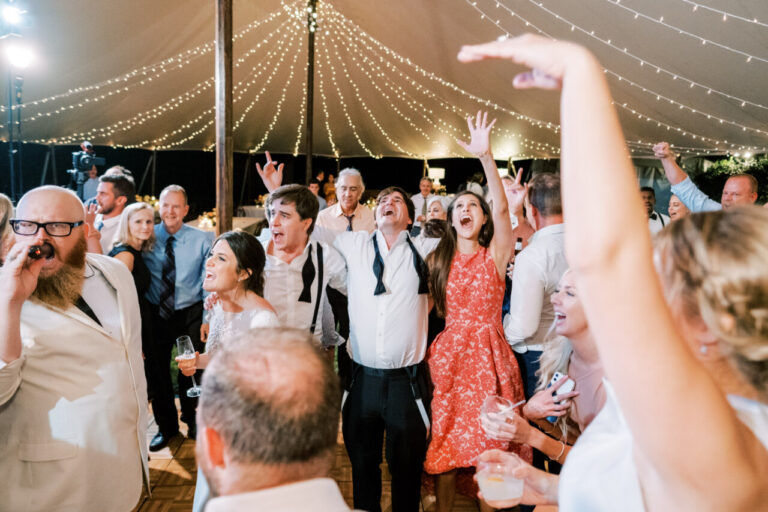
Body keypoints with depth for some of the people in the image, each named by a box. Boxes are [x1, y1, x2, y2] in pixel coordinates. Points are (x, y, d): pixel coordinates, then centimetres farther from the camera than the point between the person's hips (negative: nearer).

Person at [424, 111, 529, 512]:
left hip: (487, 355, -2)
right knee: (442, 449, 8)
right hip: (446, 355, 2)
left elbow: (501, 208, -19)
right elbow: (432, 307, 10)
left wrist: (486, 156, -28)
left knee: (488, 448, 7)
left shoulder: (495, 255, -2)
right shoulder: (437, 260, 7)